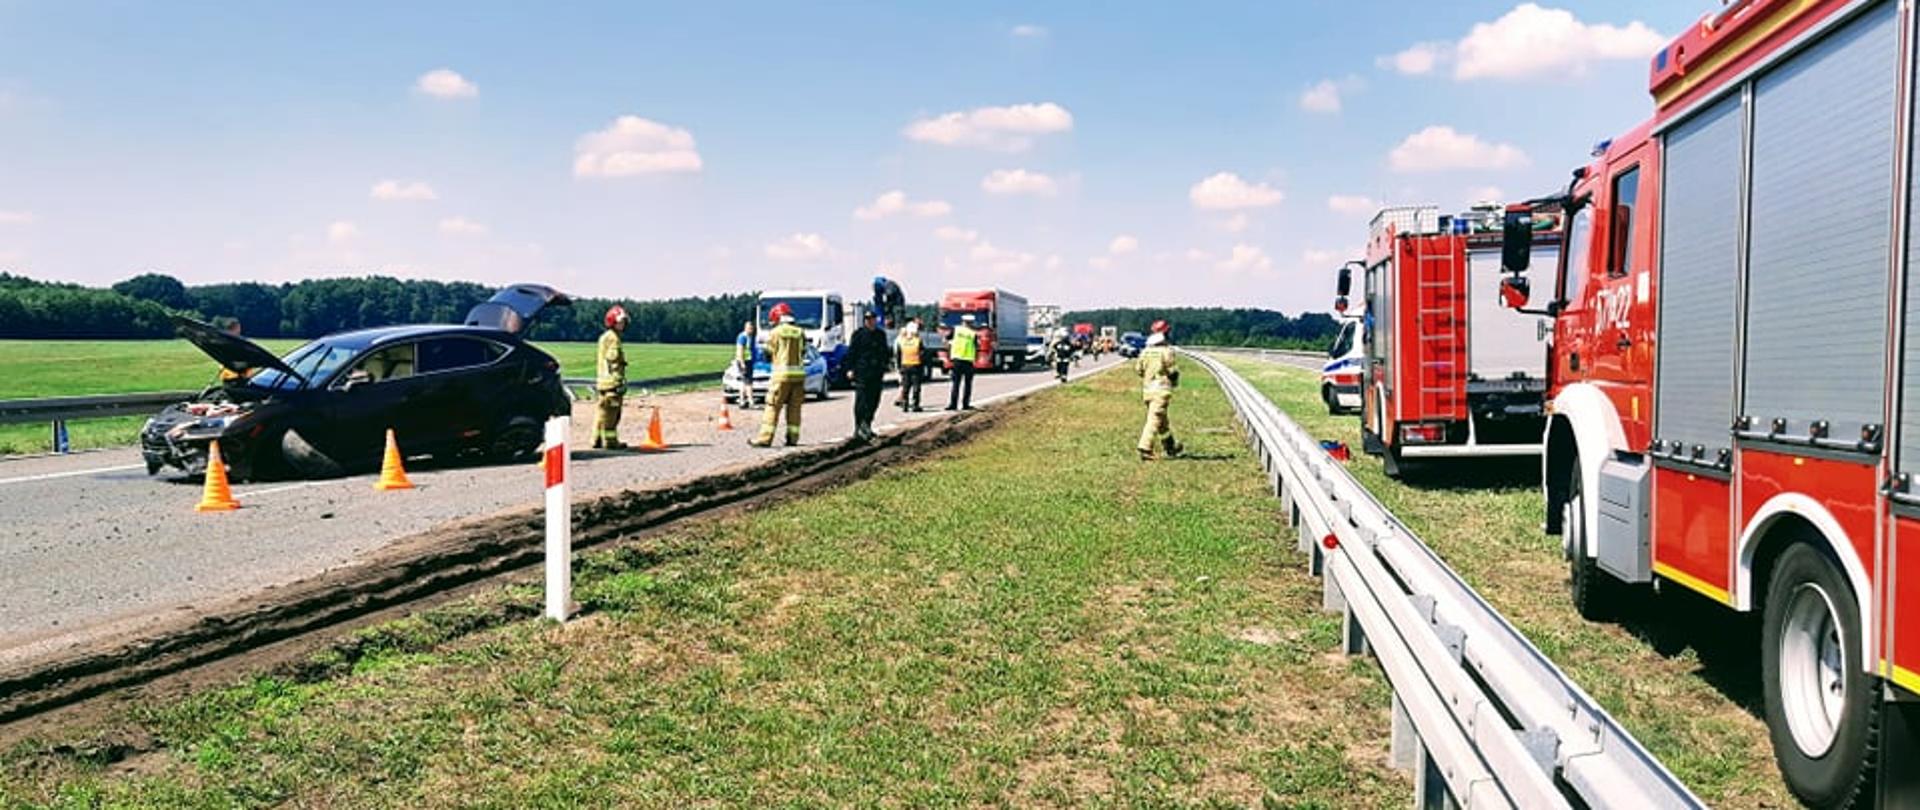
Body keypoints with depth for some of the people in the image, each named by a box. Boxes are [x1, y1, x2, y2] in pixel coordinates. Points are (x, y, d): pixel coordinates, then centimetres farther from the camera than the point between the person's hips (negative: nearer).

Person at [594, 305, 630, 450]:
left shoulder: (605, 337, 20)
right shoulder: (612, 338, -12)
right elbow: (612, 362, -19)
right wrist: (620, 380, -21)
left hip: (603, 382, 11)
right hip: (611, 382, -11)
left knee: (603, 412, 14)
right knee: (610, 412, -8)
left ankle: (598, 440, 19)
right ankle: (610, 441, -7)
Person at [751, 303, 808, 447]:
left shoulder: (775, 333, -4)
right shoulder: (801, 333, 7)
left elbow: (768, 354, 3)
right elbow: (803, 353, 11)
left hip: (782, 373, -4)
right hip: (799, 373, 4)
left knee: (773, 407, -2)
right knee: (794, 407, 10)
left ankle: (765, 438, -4)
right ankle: (793, 438, 10)